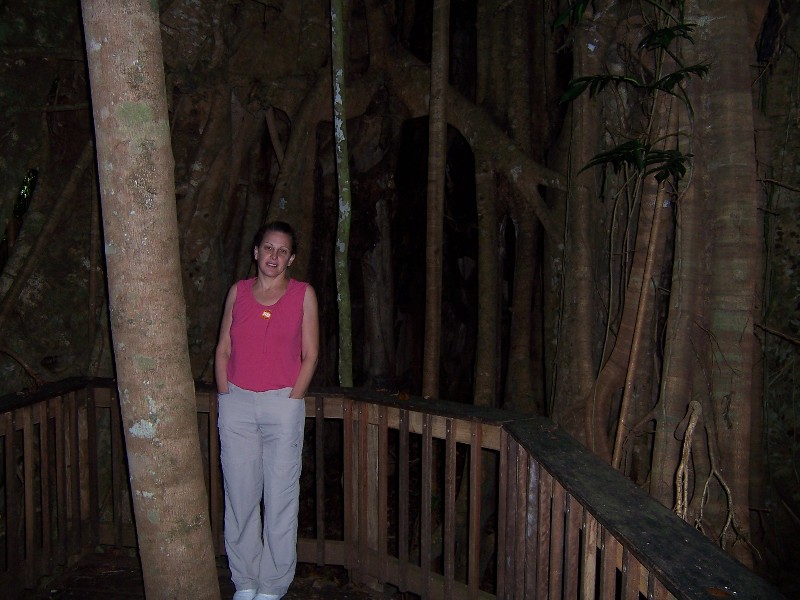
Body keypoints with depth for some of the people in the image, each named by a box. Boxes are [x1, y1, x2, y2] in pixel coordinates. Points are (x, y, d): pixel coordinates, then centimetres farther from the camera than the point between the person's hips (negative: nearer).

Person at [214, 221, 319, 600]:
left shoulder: (303, 294, 2)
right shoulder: (238, 291, 8)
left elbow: (310, 355, 2)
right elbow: (223, 350, 10)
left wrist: (290, 400, -6)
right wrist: (226, 397, 1)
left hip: (283, 404, -2)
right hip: (237, 404, 2)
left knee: (280, 498, 2)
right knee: (239, 496, 7)